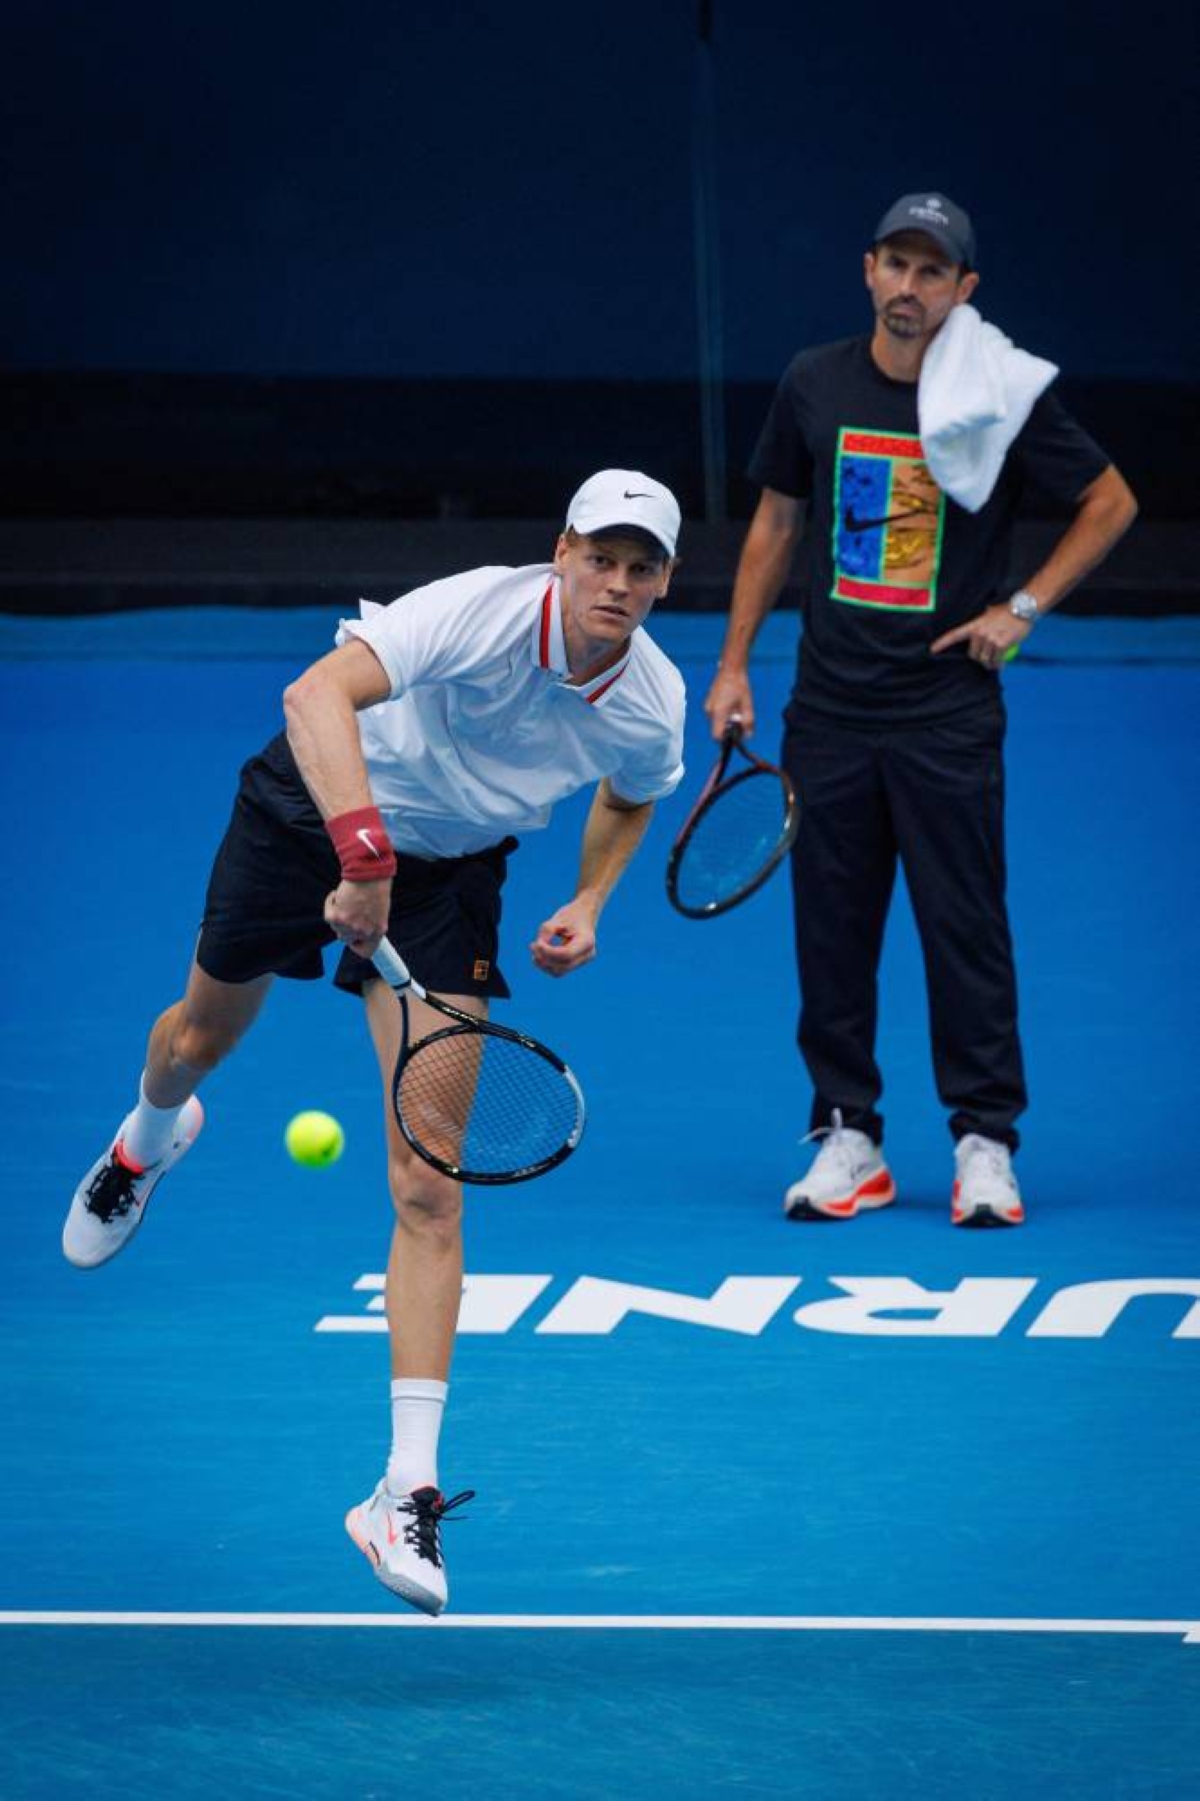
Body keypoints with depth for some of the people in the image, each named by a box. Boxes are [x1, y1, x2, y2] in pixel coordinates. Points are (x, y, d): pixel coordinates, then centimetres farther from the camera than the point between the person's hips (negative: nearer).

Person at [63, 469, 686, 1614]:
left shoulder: (653, 706, -17)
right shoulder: (480, 613, -34)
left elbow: (631, 795, 10)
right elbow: (317, 695, -49)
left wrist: (588, 902, -6)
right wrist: (365, 851, -59)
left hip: (448, 870, 2)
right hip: (313, 808, -1)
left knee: (428, 1191, -12)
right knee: (201, 1037, 26)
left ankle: (409, 1489, -13)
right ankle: (152, 1136, 68)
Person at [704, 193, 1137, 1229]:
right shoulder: (815, 385, 3)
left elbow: (1111, 502, 3)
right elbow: (777, 522, 14)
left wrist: (1022, 609, -5)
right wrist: (734, 665, 10)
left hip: (948, 714, -3)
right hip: (829, 709, 3)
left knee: (966, 930, -3)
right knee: (831, 930, 5)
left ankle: (985, 1142, 5)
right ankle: (849, 1136, 13)